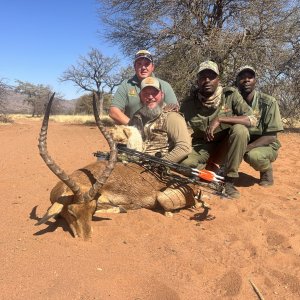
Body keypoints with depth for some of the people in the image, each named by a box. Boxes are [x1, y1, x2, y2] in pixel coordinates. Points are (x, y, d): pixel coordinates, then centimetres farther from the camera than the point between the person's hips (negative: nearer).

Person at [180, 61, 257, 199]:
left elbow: (252, 119, -21)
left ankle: (229, 181, -17)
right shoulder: (189, 103, -7)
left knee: (239, 130, -32)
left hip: (225, 146, 0)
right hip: (202, 147, 0)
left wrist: (220, 119, -31)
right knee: (183, 162, -31)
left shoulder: (231, 95, -11)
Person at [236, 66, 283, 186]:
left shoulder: (268, 102, -17)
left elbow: (271, 136, -20)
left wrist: (245, 148, -31)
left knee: (253, 155, -36)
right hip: (242, 143, 3)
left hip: (266, 146, -3)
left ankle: (267, 171, -1)